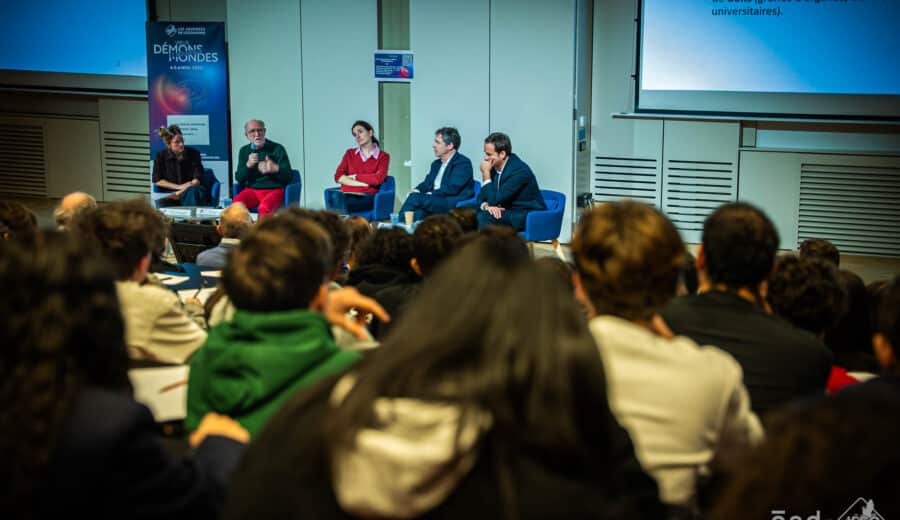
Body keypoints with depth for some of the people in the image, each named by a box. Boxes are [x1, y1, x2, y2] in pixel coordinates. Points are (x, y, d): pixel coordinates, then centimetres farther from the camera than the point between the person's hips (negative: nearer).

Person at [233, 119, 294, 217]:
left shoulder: (277, 149, 2)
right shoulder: (244, 151, 13)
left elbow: (288, 176, -2)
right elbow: (238, 178, 9)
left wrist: (276, 169, -23)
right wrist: (248, 165, -10)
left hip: (274, 190, -3)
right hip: (251, 189, 3)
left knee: (264, 207, -36)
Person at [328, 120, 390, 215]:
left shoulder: (383, 156, 9)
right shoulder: (350, 153, 18)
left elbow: (378, 179, -7)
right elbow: (338, 177, 5)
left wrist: (355, 177, 1)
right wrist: (362, 183, -5)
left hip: (367, 198, -3)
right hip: (346, 195, 3)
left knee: (342, 206, -36)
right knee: (335, 199, -36)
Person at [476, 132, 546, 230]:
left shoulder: (519, 170, -21)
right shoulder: (494, 167, 1)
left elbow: (495, 200, -22)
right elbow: (482, 196, 8)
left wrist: (485, 173, -17)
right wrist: (486, 206, -15)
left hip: (527, 215, -7)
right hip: (506, 211, 8)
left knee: (483, 217, -28)